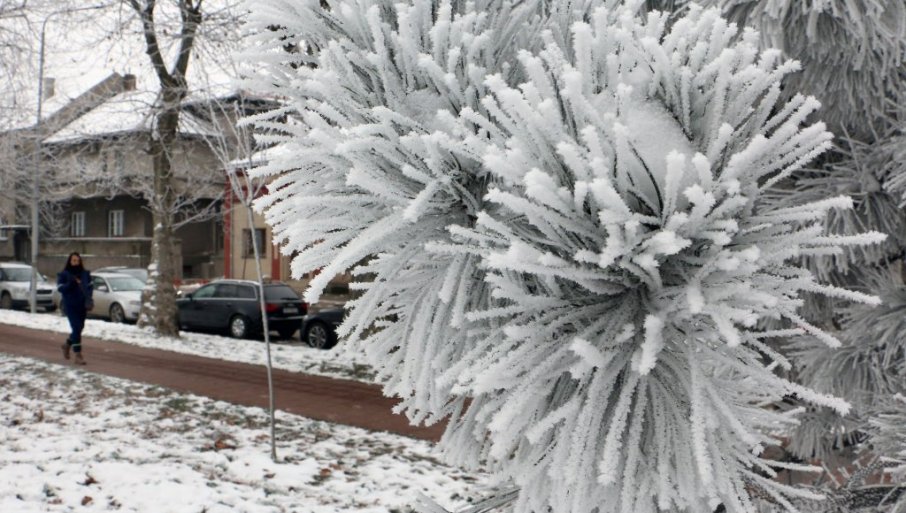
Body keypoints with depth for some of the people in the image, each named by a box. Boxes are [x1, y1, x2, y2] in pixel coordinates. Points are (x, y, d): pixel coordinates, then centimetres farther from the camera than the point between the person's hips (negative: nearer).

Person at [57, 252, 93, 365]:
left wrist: (89, 299, -3)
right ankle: (78, 355, -13)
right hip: (70, 306, -5)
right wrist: (72, 283, -26)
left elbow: (89, 287, 14)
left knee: (79, 328, 15)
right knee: (77, 328, -14)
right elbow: (60, 288, -10)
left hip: (82, 306, 5)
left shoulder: (85, 274, 9)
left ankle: (67, 345, 43)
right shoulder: (63, 275, -2)